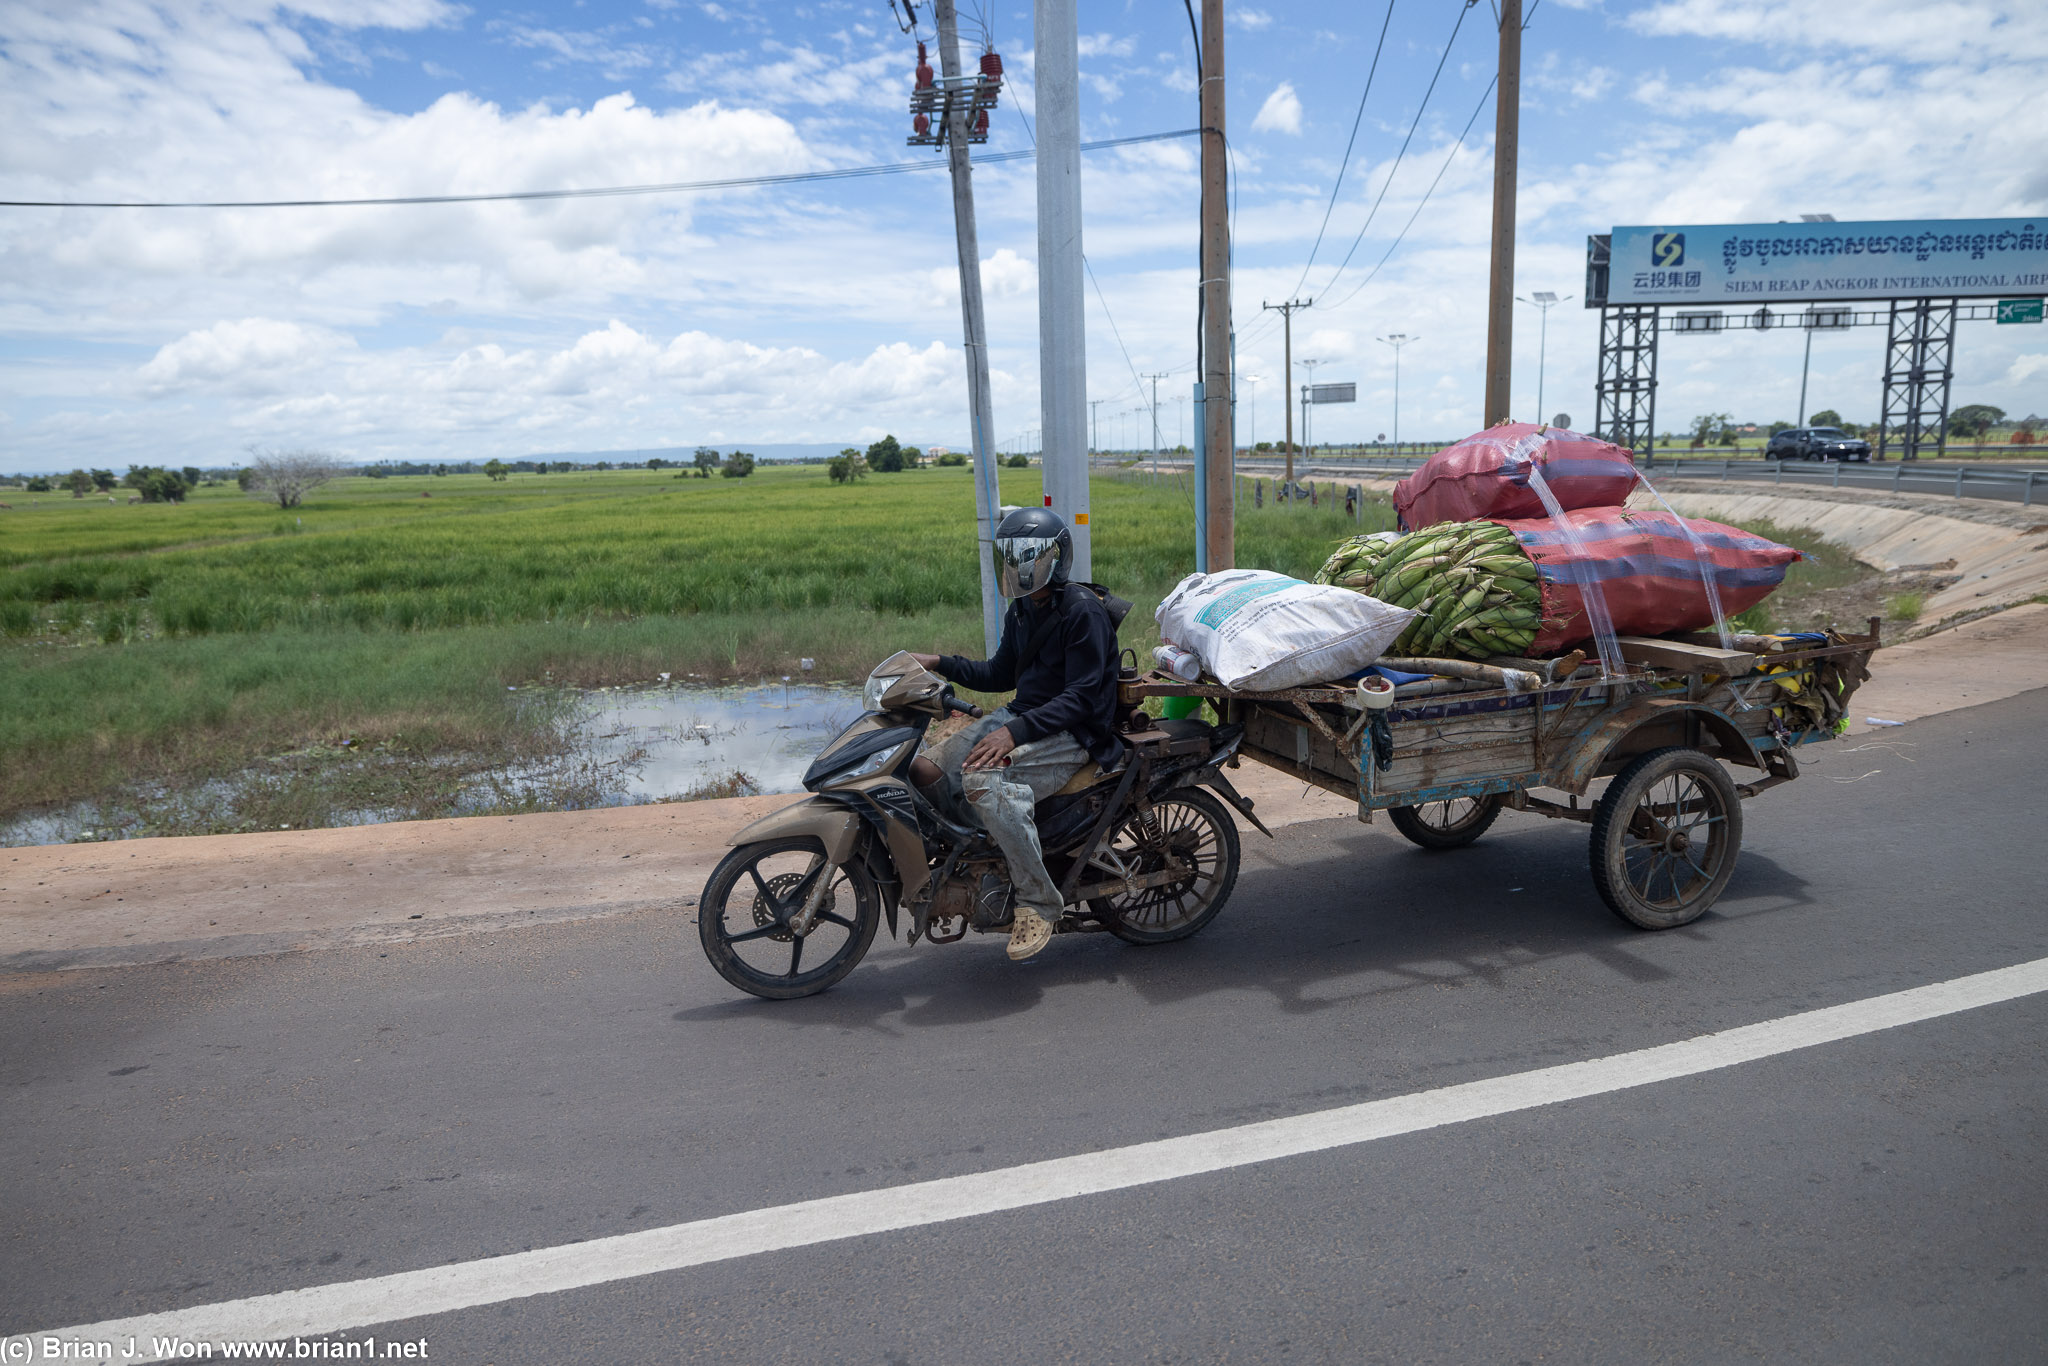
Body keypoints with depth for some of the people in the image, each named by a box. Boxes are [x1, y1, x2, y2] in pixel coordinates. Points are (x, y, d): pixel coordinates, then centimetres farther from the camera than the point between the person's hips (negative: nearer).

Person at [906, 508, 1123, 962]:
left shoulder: (1083, 612, -15)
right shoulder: (1022, 609, 13)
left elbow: (1081, 698, -21)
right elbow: (1001, 674, 23)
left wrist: (1014, 733, -31)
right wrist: (940, 664, 8)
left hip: (1073, 733, -9)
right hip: (1022, 717, 9)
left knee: (984, 780, -35)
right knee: (925, 768, -7)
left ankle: (1038, 901, -22)